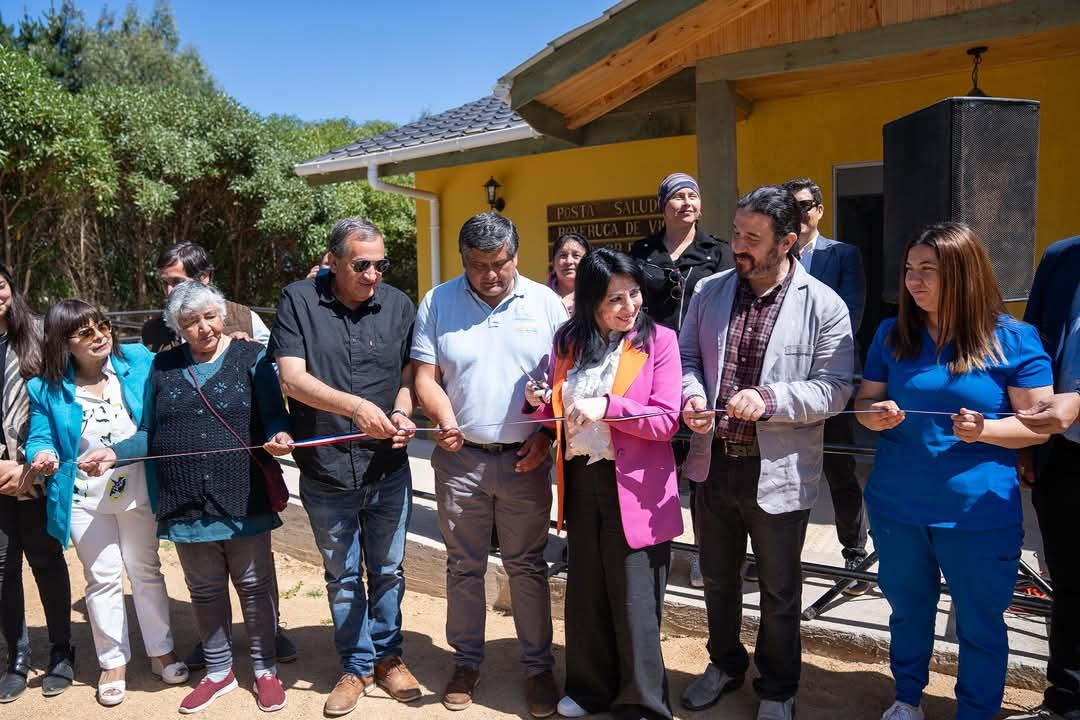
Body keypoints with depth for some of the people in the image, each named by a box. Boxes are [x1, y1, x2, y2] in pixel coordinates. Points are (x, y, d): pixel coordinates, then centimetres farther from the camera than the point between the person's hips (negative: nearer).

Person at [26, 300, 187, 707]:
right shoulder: (46, 389, -9)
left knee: (146, 571, 14)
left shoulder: (138, 362, -7)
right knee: (103, 578, 9)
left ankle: (161, 652, 29)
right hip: (85, 500, -1)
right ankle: (113, 661, 27)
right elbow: (41, 438, -2)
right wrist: (43, 456, -26)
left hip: (137, 493, 1)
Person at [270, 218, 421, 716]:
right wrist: (356, 406, -28)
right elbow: (292, 378, -15)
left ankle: (387, 656, 36)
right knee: (342, 576, 15)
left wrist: (401, 412, -17)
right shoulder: (298, 301, -8)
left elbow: (408, 372, 4)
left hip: (387, 469, 1)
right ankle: (356, 666, 33)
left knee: (387, 571, 15)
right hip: (325, 473, -1)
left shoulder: (398, 305, -2)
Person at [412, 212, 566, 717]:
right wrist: (444, 421, -17)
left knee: (527, 566, 9)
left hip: (525, 461, -1)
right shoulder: (437, 304, 1)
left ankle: (537, 665, 23)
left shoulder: (545, 303, 1)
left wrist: (547, 437, -6)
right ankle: (466, 661, 29)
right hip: (460, 459, 1)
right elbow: (426, 376, 0)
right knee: (463, 567, 12)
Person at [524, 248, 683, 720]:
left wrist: (607, 407, -24)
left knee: (634, 601, 4)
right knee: (585, 592, 16)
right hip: (580, 480, 5)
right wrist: (541, 403, -7)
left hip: (632, 487, -5)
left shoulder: (658, 341, -7)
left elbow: (666, 421, -13)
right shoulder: (567, 342, 6)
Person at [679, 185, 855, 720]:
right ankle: (725, 663, 46)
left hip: (778, 473, -4)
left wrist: (768, 399, -27)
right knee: (718, 579, 22)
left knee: (779, 592, 15)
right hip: (714, 464, 4)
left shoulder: (824, 306, -10)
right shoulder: (709, 292, 3)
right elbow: (687, 356, 8)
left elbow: (834, 388, -13)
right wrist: (692, 394, -13)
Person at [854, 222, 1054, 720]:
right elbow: (864, 403, 8)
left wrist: (986, 429, -26)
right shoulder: (893, 334, 1)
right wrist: (877, 414, -16)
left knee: (980, 626, 11)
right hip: (896, 506, 3)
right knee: (908, 610, 20)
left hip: (978, 513, -3)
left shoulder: (1013, 339, -8)